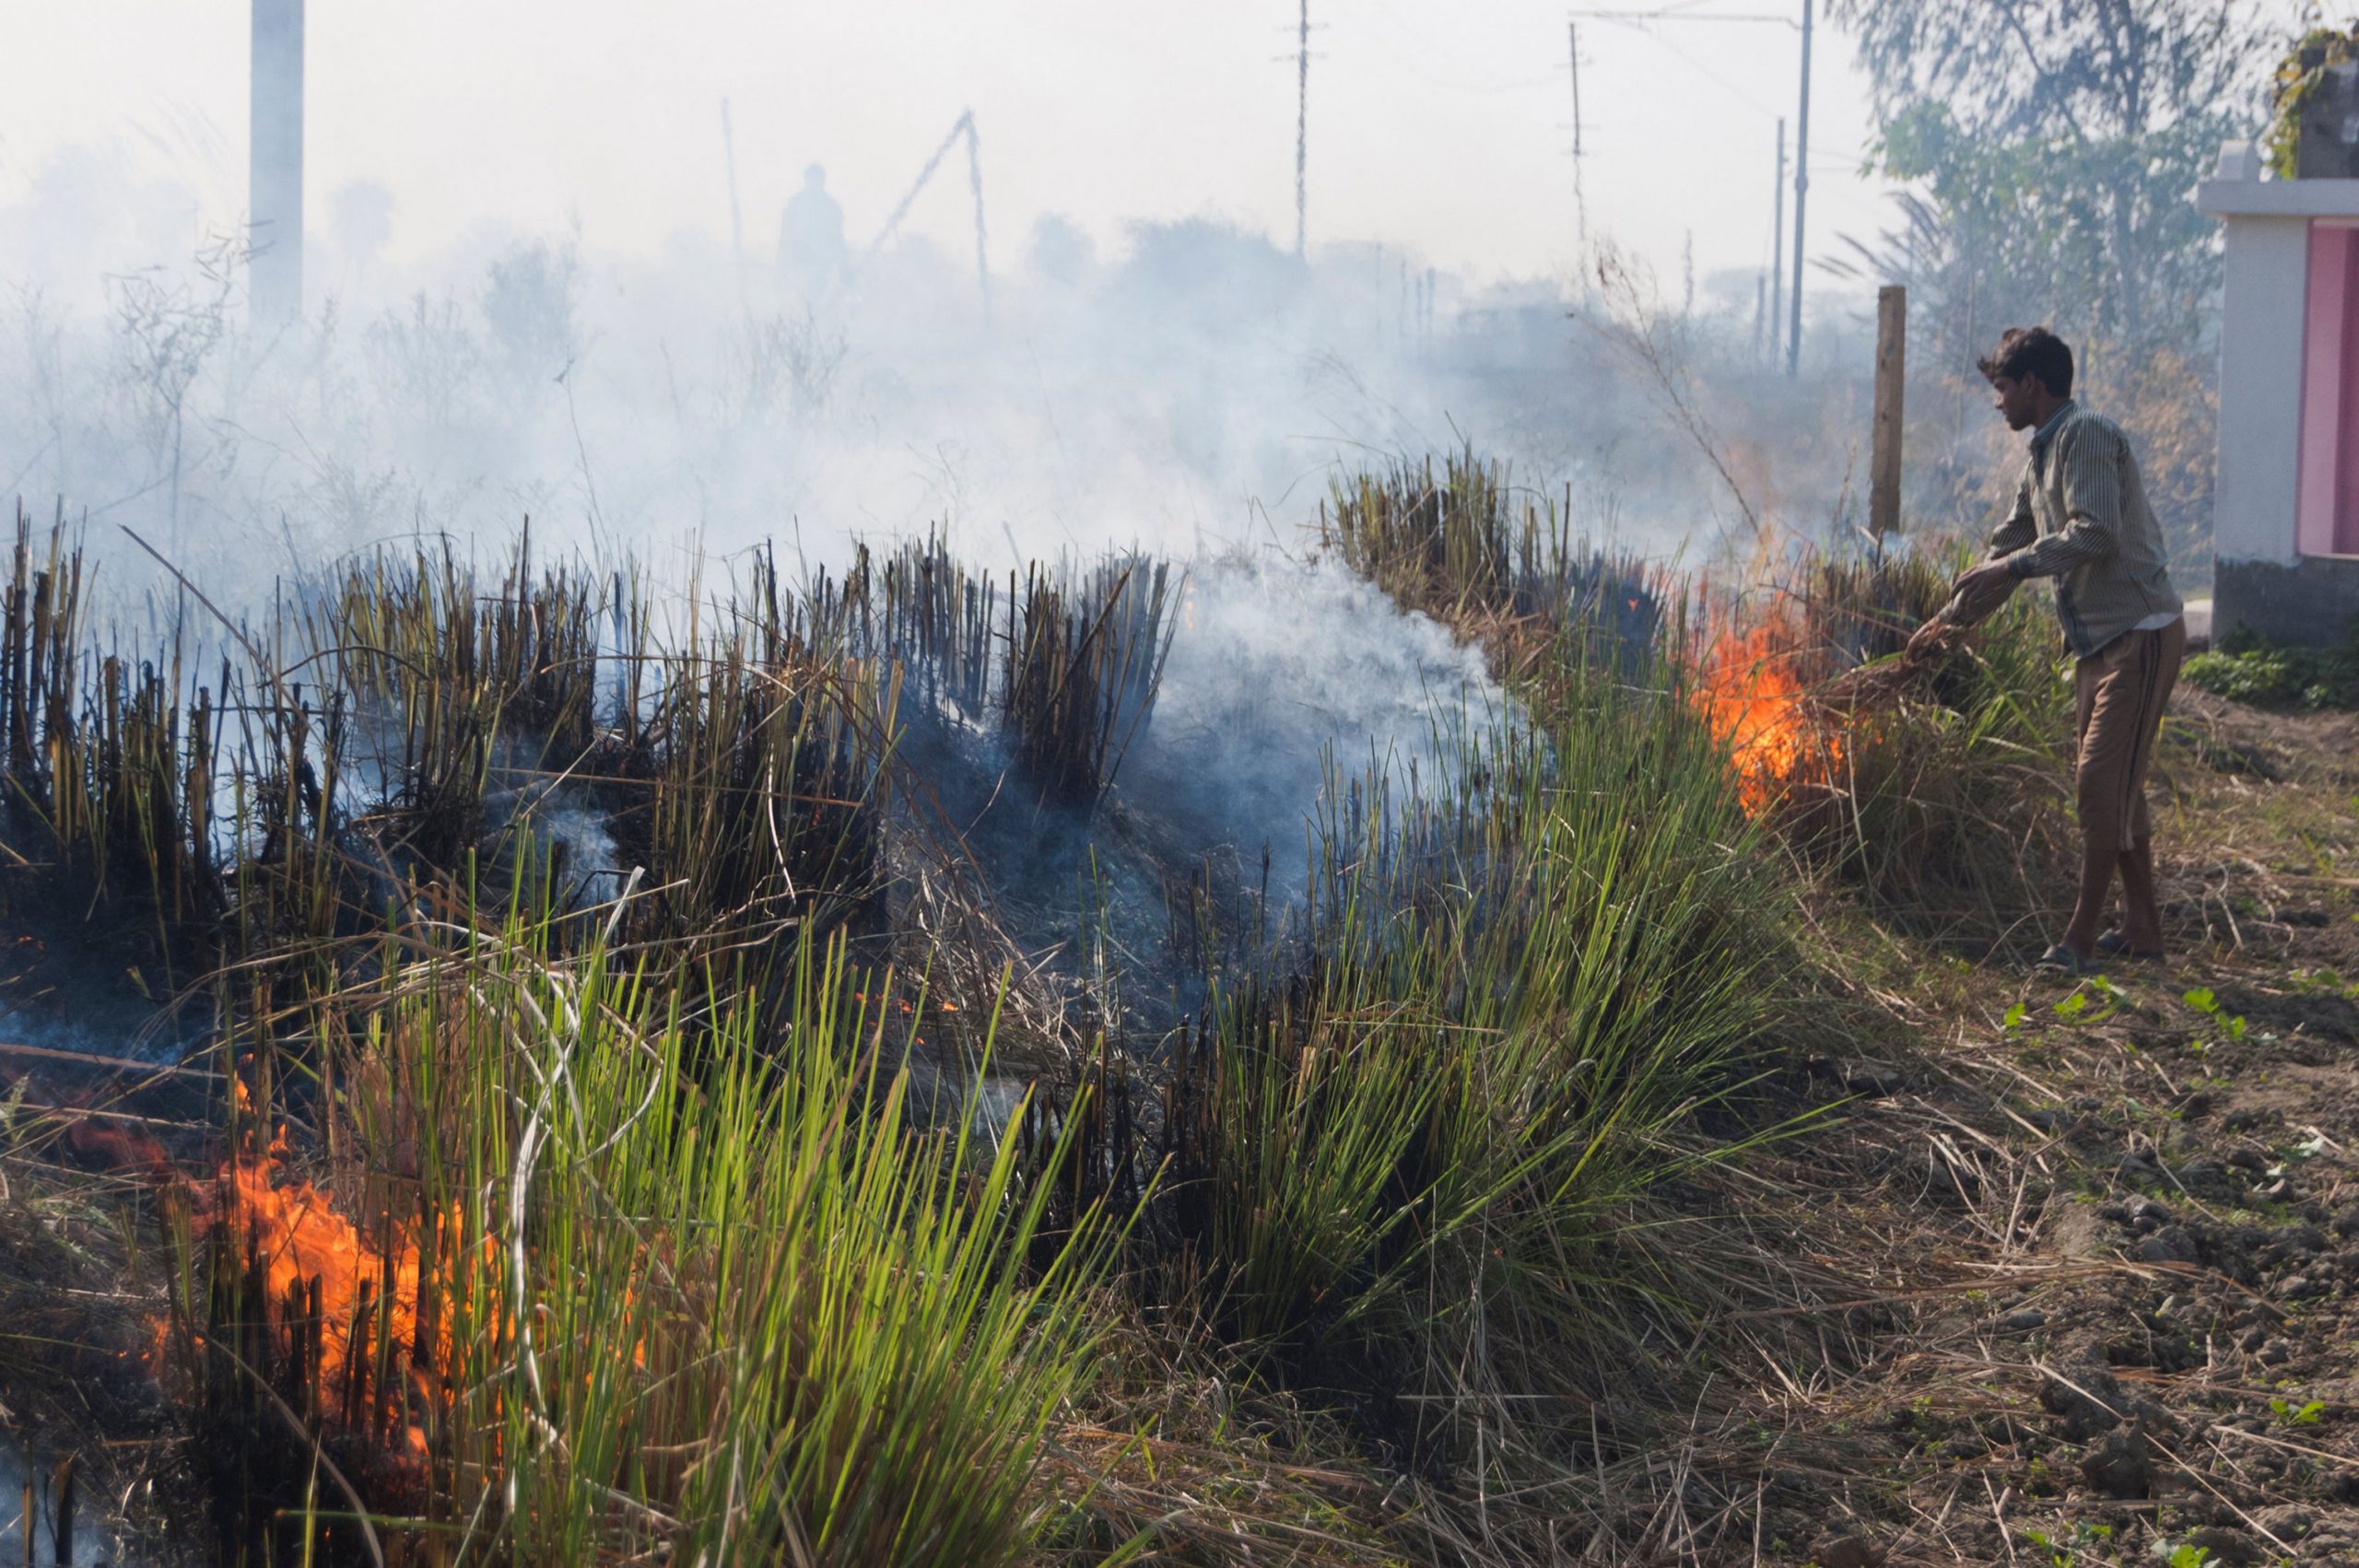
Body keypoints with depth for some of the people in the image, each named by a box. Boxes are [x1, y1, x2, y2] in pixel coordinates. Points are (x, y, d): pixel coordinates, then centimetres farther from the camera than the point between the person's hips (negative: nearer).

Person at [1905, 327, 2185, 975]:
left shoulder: (2088, 436, -13)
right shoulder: (2043, 455, 17)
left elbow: (2097, 533, -25)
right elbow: (2010, 543, 26)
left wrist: (2013, 566, -19)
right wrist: (1951, 618, 26)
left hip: (2139, 634, -10)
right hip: (2098, 638, 10)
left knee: (2104, 781, -10)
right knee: (2113, 784, 12)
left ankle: (2080, 938, -8)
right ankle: (2143, 926, 20)